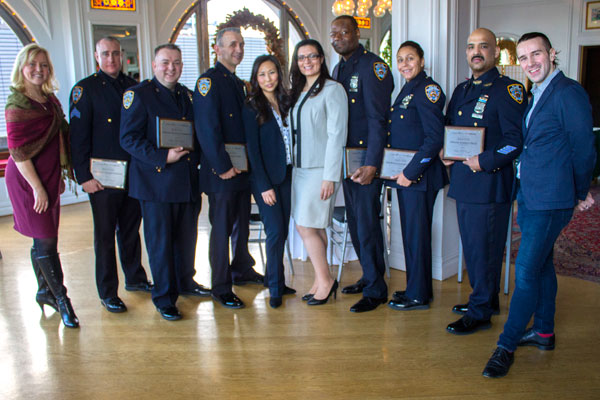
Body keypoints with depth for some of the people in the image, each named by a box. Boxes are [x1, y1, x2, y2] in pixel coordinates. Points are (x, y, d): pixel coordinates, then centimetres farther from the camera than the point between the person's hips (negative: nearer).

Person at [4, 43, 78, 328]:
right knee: (45, 243, -2)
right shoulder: (17, 104, -12)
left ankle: (44, 291, 29)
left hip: (49, 178, 7)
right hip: (28, 180, -7)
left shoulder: (50, 99, 10)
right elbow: (17, 150, -15)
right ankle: (60, 297, 11)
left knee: (44, 241, 14)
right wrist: (37, 187, -17)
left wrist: (60, 176, 18)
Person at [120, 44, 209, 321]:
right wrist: (162, 157, -21)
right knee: (160, 241, 2)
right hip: (157, 182, -6)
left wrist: (195, 158, 2)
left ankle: (185, 282, 36)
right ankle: (164, 297, 15)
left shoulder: (187, 95, 14)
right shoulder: (139, 94, -6)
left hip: (187, 181, 6)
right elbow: (129, 139, -12)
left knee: (187, 236, 17)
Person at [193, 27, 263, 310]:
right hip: (221, 172, -8)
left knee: (242, 223, 17)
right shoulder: (209, 81, -10)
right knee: (221, 228, -1)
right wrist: (223, 166, -20)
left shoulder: (238, 83, 16)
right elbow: (207, 128, -19)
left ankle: (241, 271, 34)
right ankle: (221, 288, 9)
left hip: (241, 167, 8)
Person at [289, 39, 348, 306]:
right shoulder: (297, 91, 15)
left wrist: (330, 176, -17)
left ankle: (325, 281, 7)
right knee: (310, 228, 8)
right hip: (300, 167, 7)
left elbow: (336, 134, -13)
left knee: (307, 226, -8)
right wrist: (292, 165, 8)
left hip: (321, 169, -7)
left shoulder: (332, 89, -8)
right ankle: (321, 281, 18)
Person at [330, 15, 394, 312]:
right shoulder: (338, 69, 15)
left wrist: (371, 164, -22)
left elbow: (378, 119, -17)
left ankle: (375, 290, 9)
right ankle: (368, 276, 30)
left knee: (367, 223, -4)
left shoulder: (373, 66, -11)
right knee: (354, 221, 15)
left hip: (367, 159, -8)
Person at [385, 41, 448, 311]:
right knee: (409, 232, 14)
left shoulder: (428, 90, -12)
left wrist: (410, 172, -19)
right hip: (403, 174, 9)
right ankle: (416, 287, 27)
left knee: (417, 233, -1)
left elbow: (435, 139, -19)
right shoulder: (406, 90, 16)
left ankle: (418, 295, 10)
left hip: (419, 175, -9)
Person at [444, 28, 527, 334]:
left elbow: (516, 139, -15)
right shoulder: (461, 91, 17)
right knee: (471, 246, 16)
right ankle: (485, 299, 31)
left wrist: (485, 161, -21)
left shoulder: (508, 90, -7)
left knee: (485, 248, -2)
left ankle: (480, 312, 9)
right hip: (463, 182, 8)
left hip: (490, 184, -8)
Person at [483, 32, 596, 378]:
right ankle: (544, 332, 32)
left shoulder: (569, 93, -14)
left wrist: (581, 193, 0)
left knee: (527, 270, -7)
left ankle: (507, 346, 2)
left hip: (551, 200, -9)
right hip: (531, 196, 9)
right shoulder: (537, 95, 14)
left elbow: (584, 148, -10)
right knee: (541, 265, 18)